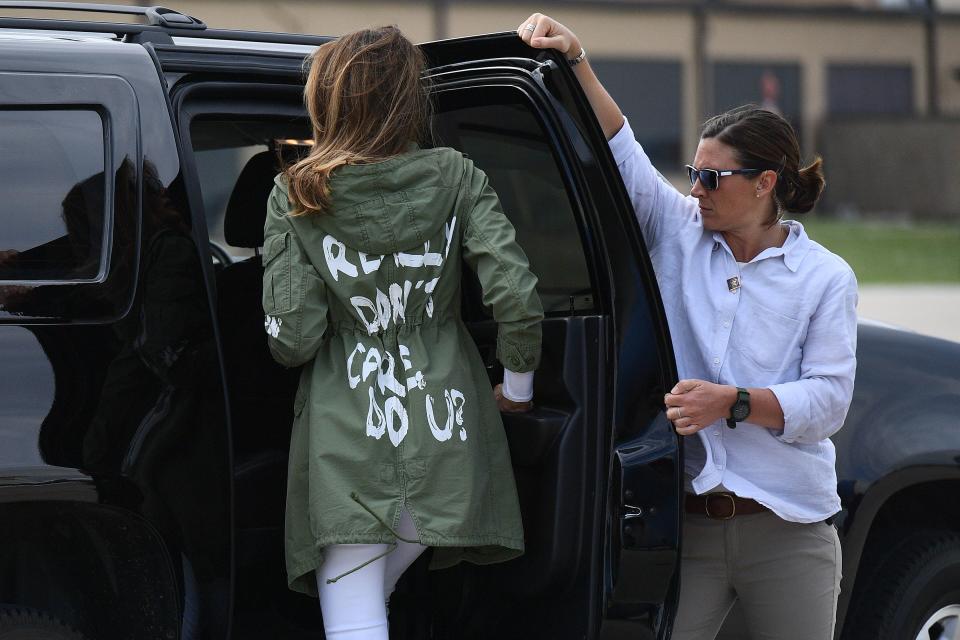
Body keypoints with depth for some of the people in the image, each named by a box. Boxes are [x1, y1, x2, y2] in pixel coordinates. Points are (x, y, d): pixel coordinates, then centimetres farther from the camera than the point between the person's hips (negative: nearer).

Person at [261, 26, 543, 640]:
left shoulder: (296, 197, -1)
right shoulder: (454, 177, 1)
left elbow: (292, 339, -7)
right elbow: (518, 298, -8)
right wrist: (518, 383, 9)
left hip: (347, 446, -2)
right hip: (444, 435, 2)